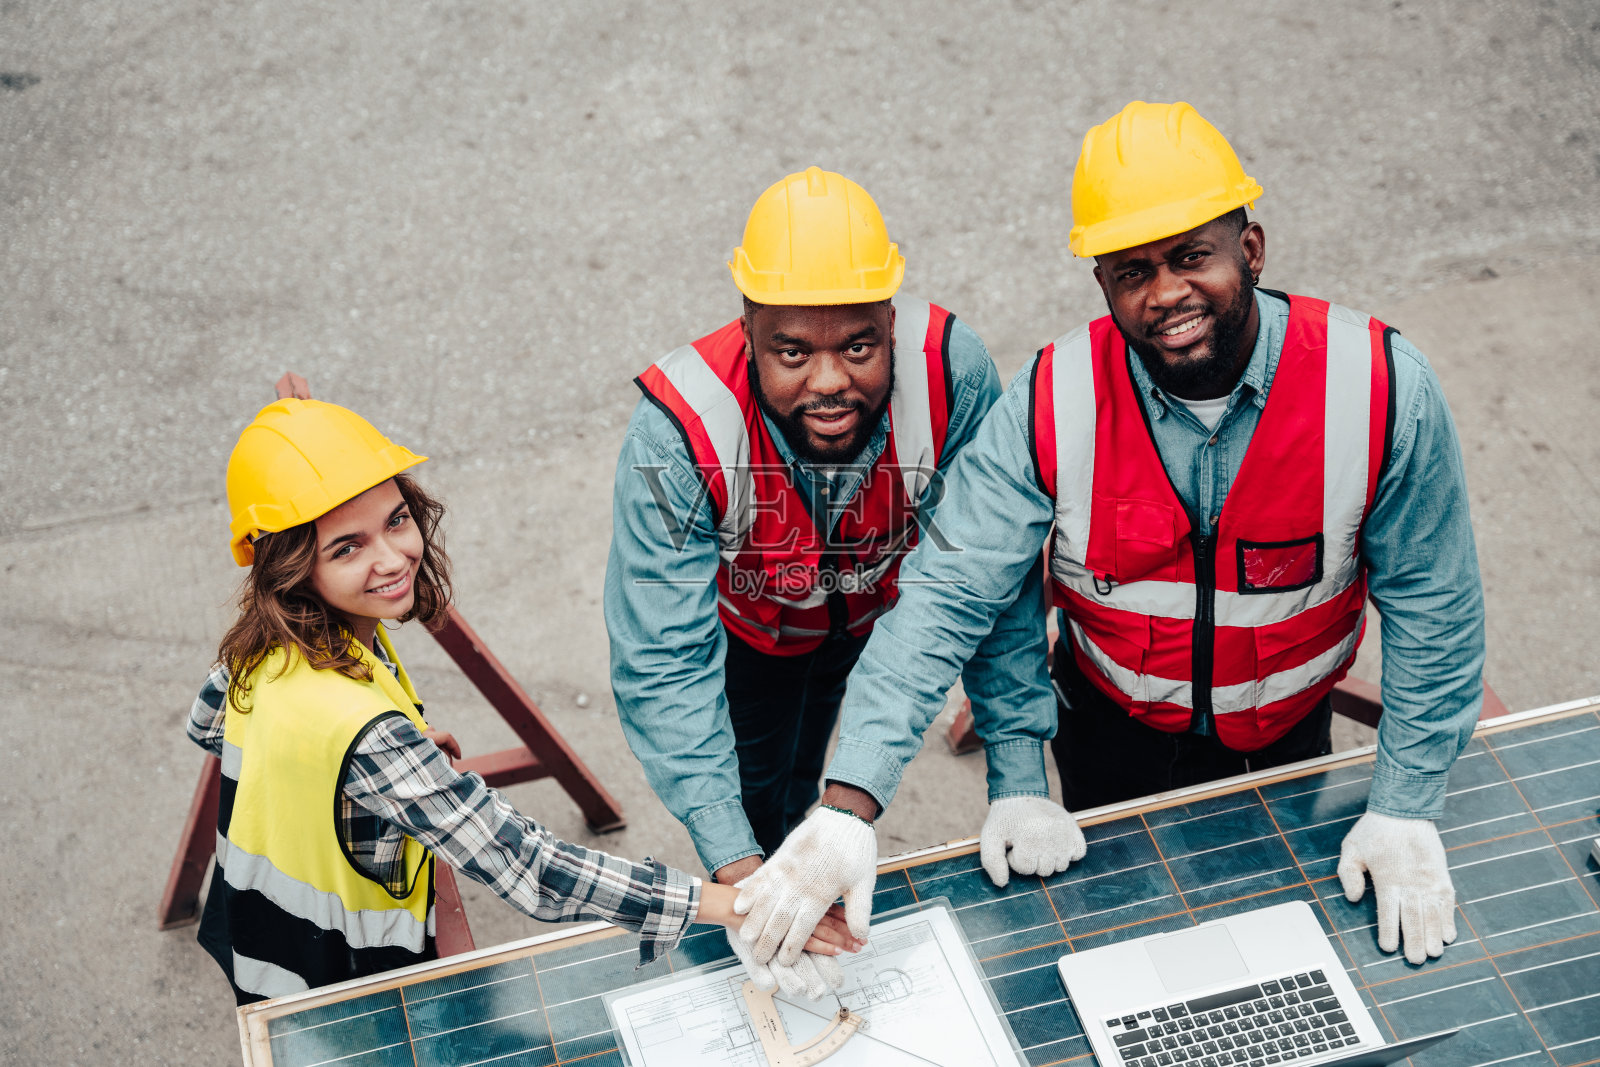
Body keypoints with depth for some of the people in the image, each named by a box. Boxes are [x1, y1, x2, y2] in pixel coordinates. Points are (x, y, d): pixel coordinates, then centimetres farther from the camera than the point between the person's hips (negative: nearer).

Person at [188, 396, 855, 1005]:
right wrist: (736, 904, -39)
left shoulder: (269, 641, -14)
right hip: (333, 996, -7)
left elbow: (207, 727, 9)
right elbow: (526, 869, -39)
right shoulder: (366, 734, -40)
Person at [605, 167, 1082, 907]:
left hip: (886, 610, 1)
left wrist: (1020, 776, -34)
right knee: (759, 817, 14)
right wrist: (734, 865, -47)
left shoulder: (951, 373, -39)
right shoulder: (676, 432, -41)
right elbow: (662, 665, -38)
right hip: (746, 629, -1)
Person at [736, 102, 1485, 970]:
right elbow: (946, 597, -30)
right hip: (1113, 730, 0)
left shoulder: (1382, 390, -27)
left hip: (1285, 734, 0)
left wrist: (1405, 808, -12)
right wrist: (849, 802, -41)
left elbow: (1431, 605, -15)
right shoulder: (1051, 406, -27)